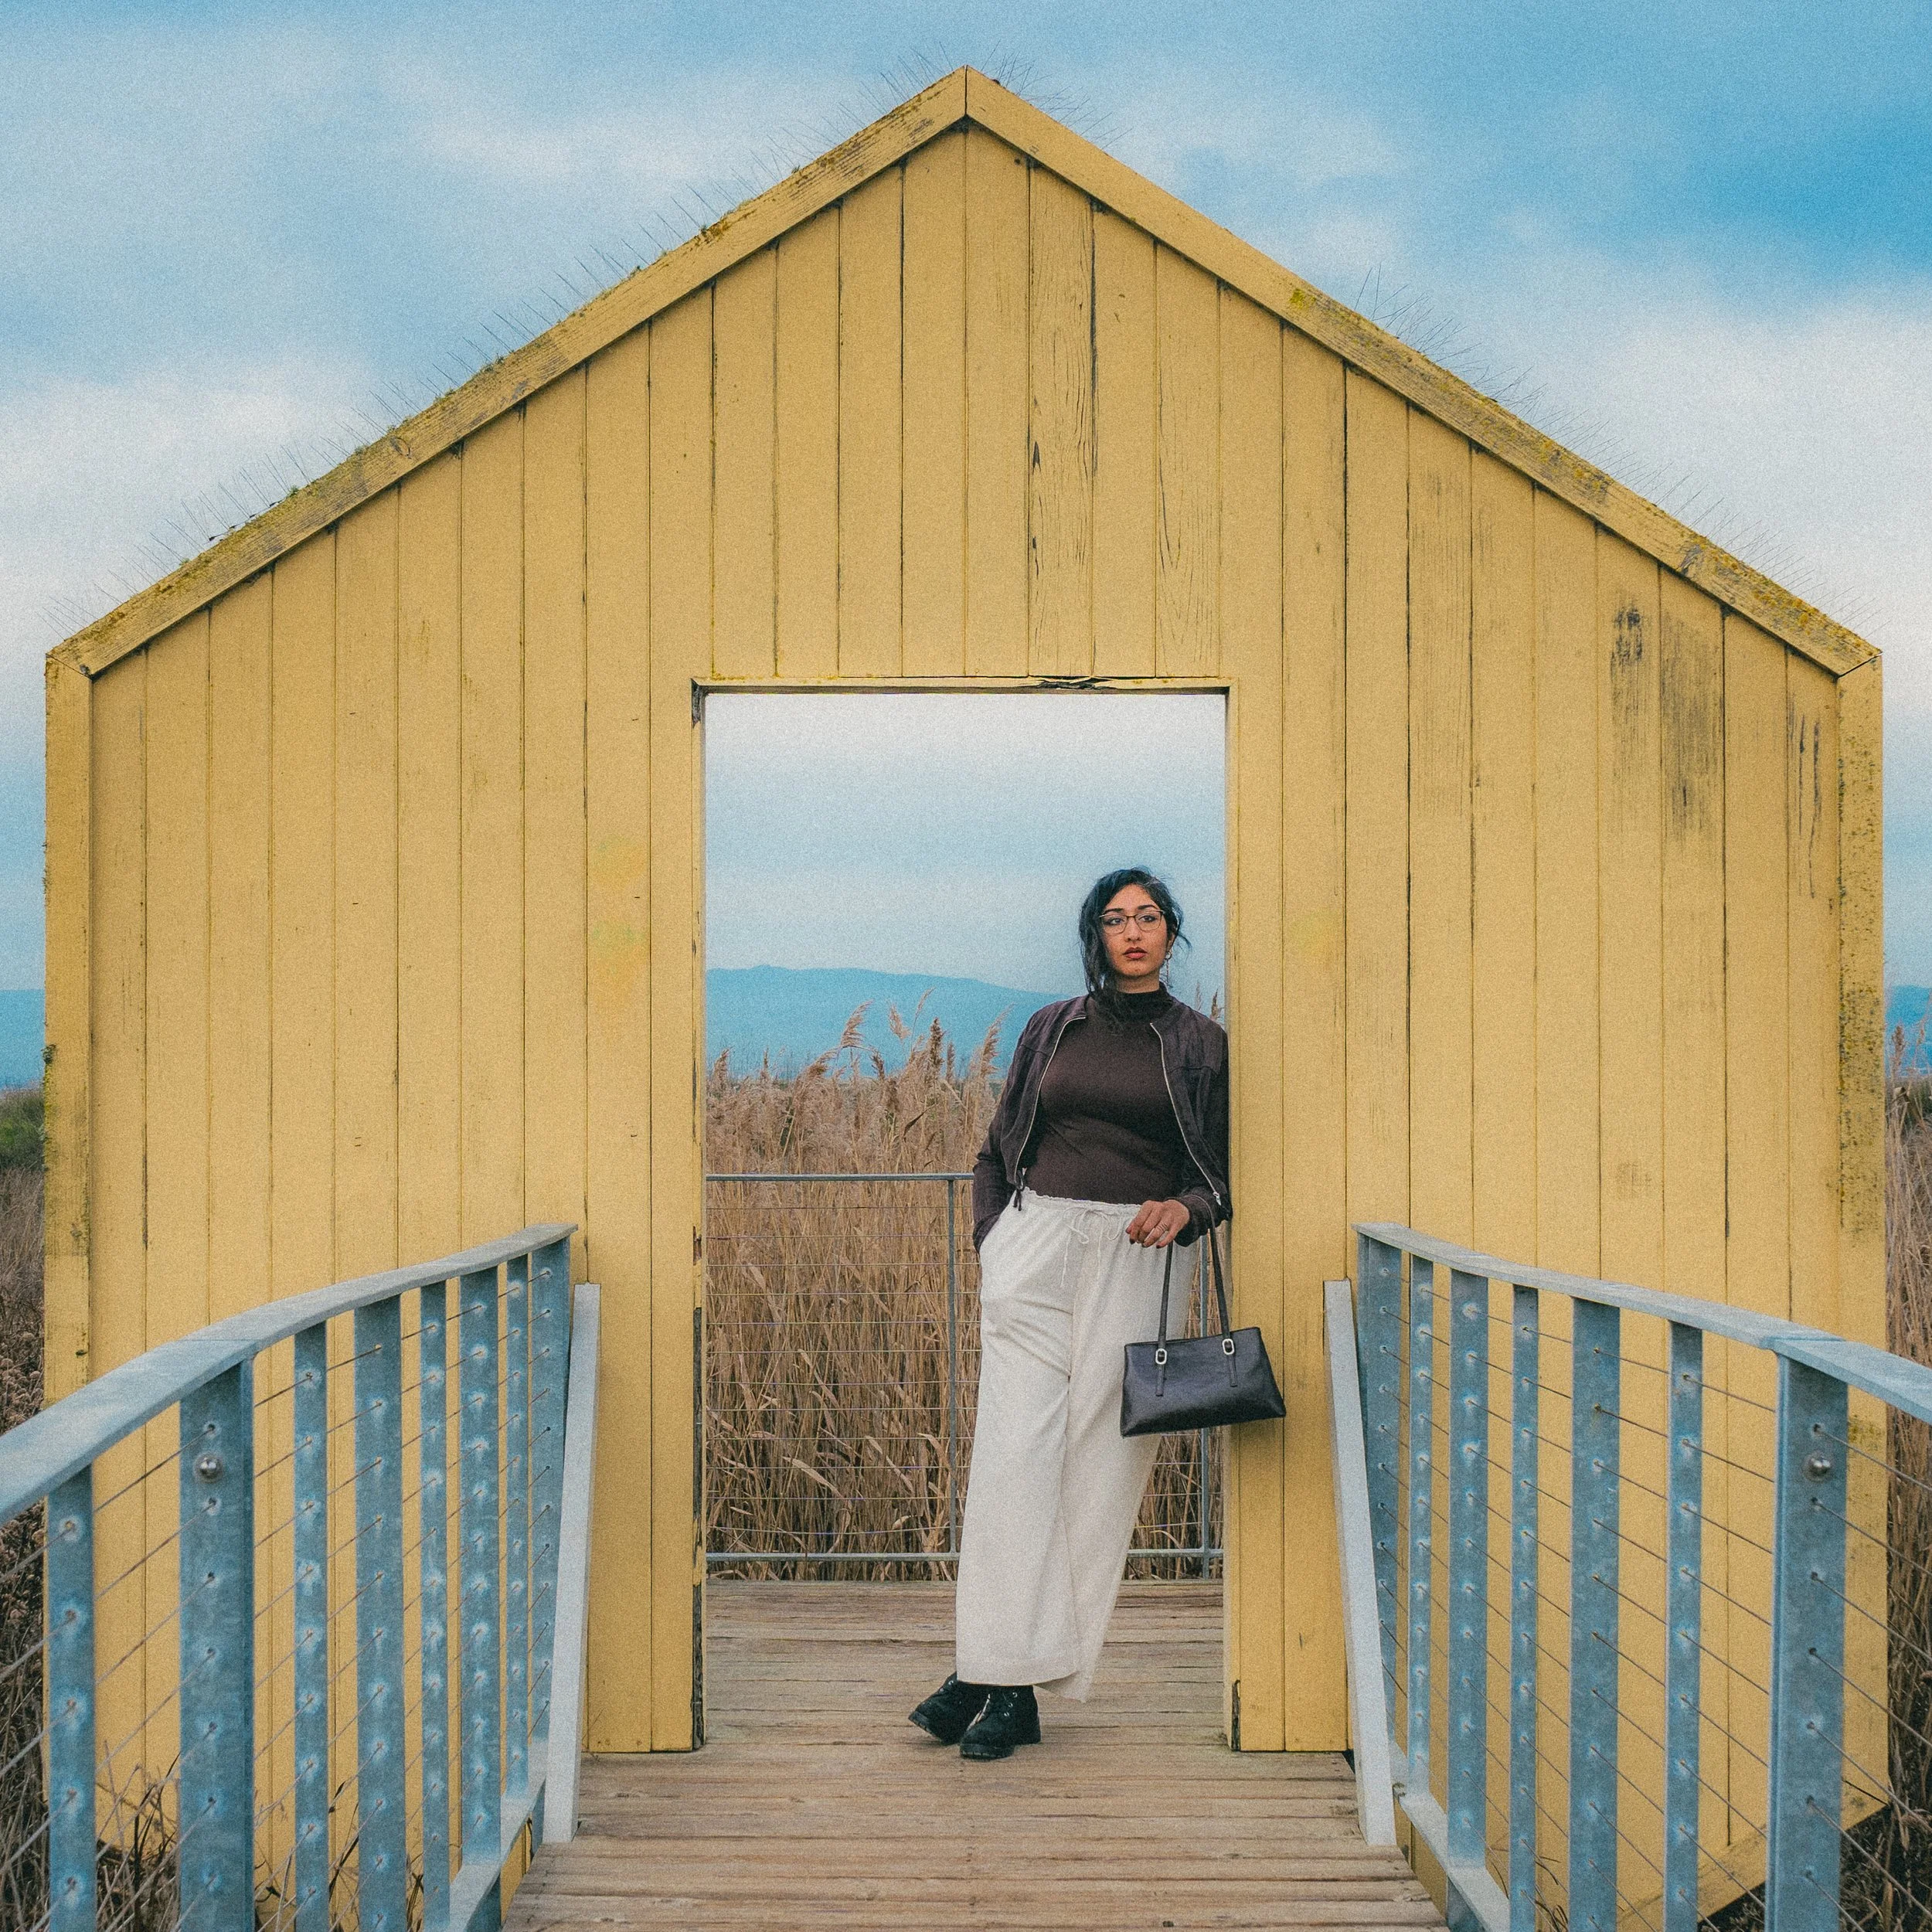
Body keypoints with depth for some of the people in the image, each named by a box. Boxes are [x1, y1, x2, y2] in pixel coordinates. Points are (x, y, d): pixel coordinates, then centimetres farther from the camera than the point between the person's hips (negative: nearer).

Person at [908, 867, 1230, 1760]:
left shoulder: (1199, 1044, 9)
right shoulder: (1052, 1028, 14)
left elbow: (1222, 1172, 9)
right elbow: (997, 1151, 18)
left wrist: (1182, 1207, -12)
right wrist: (991, 1246, 6)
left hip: (1134, 1259, -1)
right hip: (1034, 1243, 1)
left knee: (1099, 1459, -5)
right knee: (1014, 1448, -10)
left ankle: (1013, 1682, 0)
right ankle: (999, 1669, -9)